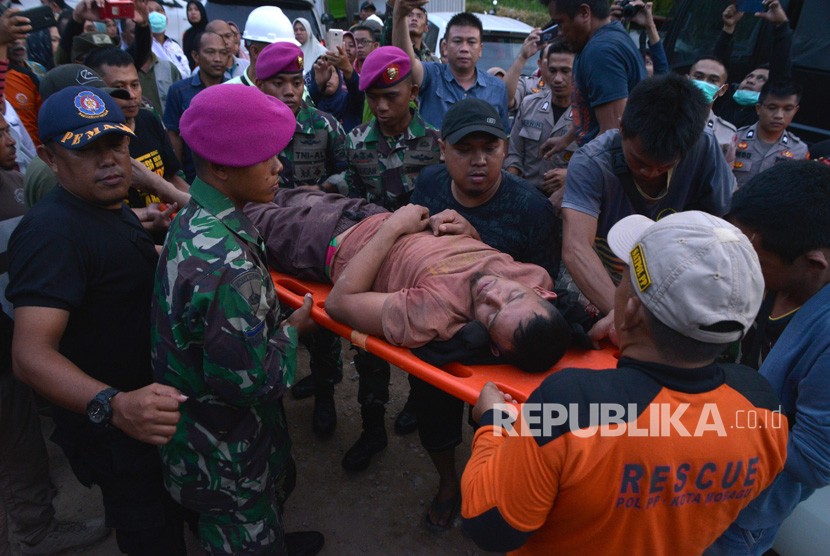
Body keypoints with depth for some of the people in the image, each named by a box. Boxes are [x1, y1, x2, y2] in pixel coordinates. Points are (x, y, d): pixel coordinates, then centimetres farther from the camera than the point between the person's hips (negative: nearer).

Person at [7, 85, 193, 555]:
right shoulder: (52, 231, -28)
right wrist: (114, 405, -51)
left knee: (173, 510, 30)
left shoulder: (116, 211, 5)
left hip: (148, 406, 9)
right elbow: (31, 353, -38)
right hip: (112, 429, -9)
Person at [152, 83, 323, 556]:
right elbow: (249, 381, -30)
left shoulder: (195, 218, -6)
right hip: (228, 461, -9)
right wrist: (293, 330, -17)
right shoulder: (228, 266, -37)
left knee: (274, 491, 33)